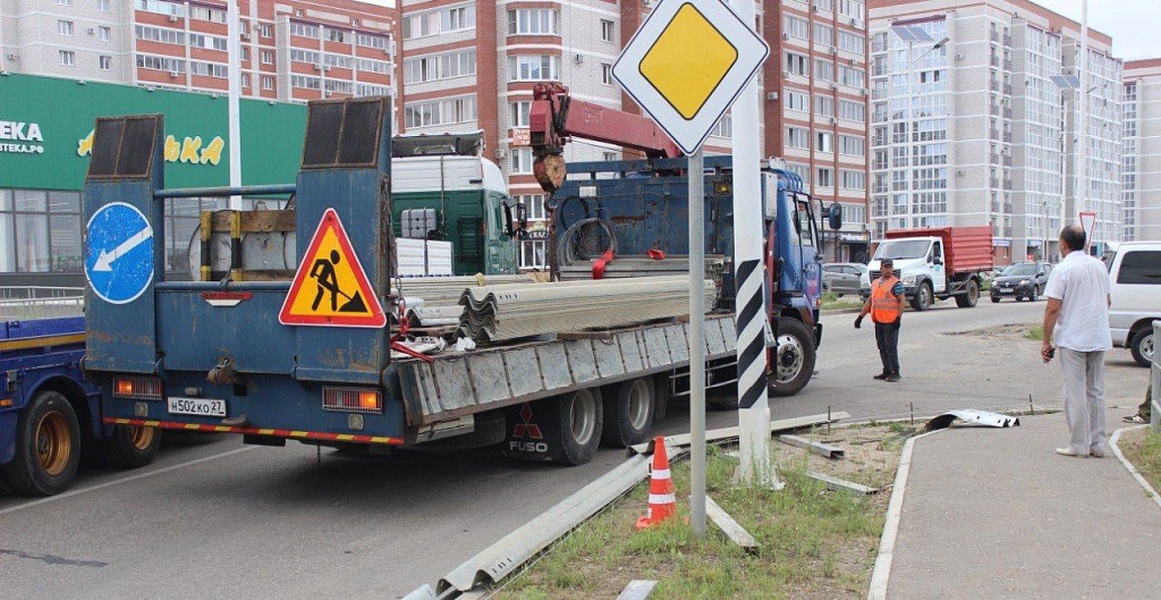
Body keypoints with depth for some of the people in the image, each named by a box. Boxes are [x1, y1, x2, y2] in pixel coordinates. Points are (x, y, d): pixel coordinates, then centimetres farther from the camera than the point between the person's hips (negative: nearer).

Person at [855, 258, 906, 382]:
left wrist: (898, 317, -18)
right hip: (878, 321, 7)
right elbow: (869, 301, 21)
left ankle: (895, 372, -2)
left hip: (891, 322, -7)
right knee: (882, 347, 10)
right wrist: (860, 316, 18)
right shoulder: (875, 283, 17)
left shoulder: (896, 283, -4)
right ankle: (887, 371, 18)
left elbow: (902, 301, -10)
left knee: (891, 347, -7)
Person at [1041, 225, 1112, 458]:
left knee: (1075, 393, -1)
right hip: (1100, 339, 6)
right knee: (1096, 391, 12)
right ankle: (1098, 443, 15)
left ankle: (1078, 445, 1)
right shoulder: (1100, 266, 9)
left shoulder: (1063, 269, -11)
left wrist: (1046, 341, -9)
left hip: (1073, 340, -6)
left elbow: (1053, 309, -15)